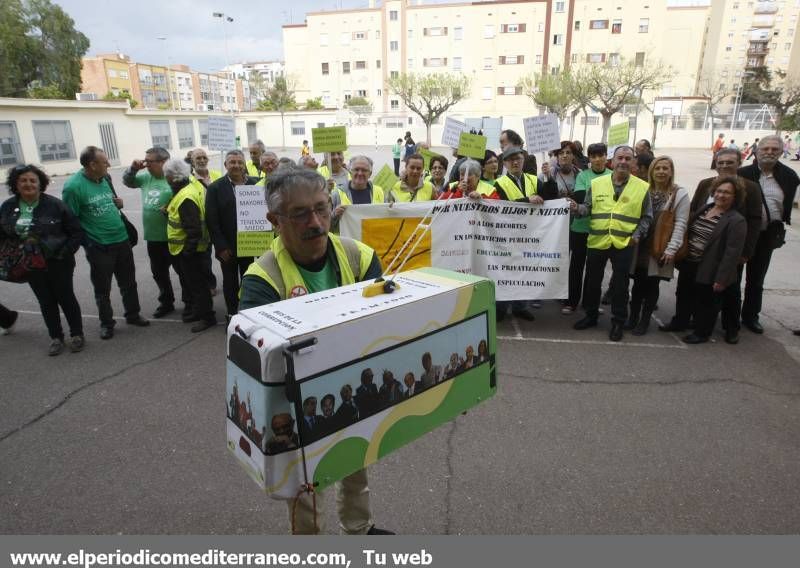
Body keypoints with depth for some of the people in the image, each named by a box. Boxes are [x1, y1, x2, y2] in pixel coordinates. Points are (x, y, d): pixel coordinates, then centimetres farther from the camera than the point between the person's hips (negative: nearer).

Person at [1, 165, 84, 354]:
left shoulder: (55, 205, -12)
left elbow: (76, 232, -8)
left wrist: (65, 253, -14)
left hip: (58, 262, -3)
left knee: (66, 297, 6)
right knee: (46, 301, 12)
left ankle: (77, 335, 21)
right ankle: (56, 338, 25)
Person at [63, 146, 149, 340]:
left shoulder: (105, 178, 3)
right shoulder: (73, 186, -17)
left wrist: (117, 203, -2)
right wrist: (86, 241, -8)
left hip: (122, 240, 6)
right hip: (98, 247, -6)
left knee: (128, 282, 17)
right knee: (102, 289, 10)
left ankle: (133, 315, 33)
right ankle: (106, 323, 26)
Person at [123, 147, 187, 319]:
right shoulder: (146, 177, 8)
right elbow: (128, 181, 22)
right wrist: (133, 168, 4)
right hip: (153, 238, 8)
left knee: (183, 272, 7)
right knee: (159, 273, 19)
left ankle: (189, 303, 21)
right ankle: (166, 303, 34)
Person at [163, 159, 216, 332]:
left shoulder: (186, 198, -27)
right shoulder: (193, 183, 0)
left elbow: (193, 229, -27)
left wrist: (188, 250, -19)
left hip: (189, 248, -10)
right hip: (190, 246, 10)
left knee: (196, 283, 1)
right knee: (194, 281, 20)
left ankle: (207, 317, 12)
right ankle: (198, 310, 34)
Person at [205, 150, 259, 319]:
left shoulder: (255, 183, 1)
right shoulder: (215, 188, -4)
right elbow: (211, 220, -6)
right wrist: (221, 246, -12)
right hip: (227, 246, -1)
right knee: (230, 282, 10)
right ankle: (232, 315, 22)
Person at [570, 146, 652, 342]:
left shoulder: (642, 187, 2)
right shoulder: (596, 183, 3)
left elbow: (647, 217, 6)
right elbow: (588, 208, 6)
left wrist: (637, 234, -7)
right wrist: (578, 208, -15)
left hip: (624, 244, -1)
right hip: (597, 242, 1)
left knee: (620, 285, 6)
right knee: (592, 281, 11)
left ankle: (618, 322, 20)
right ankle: (590, 315, 29)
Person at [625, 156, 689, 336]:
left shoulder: (680, 194, -3)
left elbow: (680, 224, -8)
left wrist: (671, 249, -15)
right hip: (640, 246, 3)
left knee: (652, 284, 4)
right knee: (638, 283, 8)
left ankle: (645, 321, 15)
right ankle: (633, 318, 20)